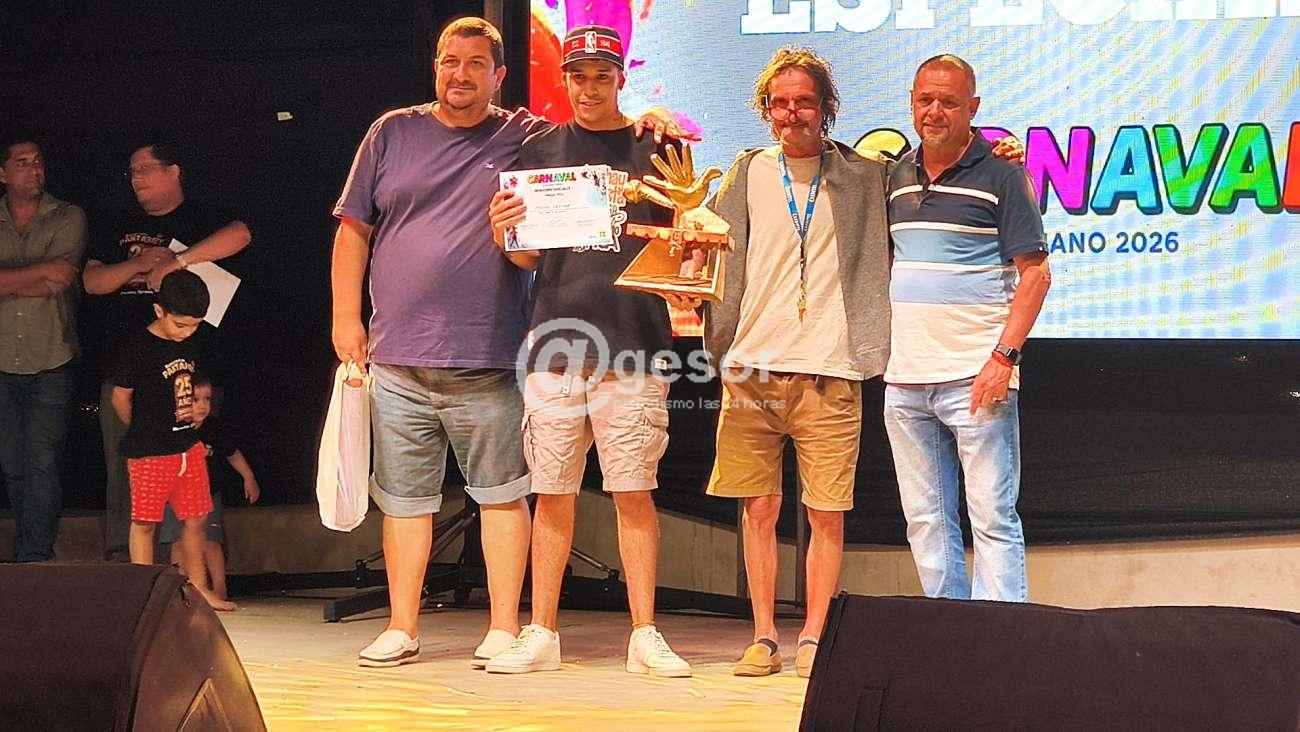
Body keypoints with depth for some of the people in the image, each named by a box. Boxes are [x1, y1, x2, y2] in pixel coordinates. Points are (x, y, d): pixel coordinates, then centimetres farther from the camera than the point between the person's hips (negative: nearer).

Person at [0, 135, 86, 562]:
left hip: (51, 366, -3)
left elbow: (55, 285, -12)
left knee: (42, 464, -7)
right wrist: (42, 269, -15)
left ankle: (35, 559, -2)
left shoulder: (68, 218, 1)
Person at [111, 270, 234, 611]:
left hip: (189, 446, 7)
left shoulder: (188, 345, 8)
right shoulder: (140, 348, -13)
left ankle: (198, 588, 20)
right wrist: (143, 433, 9)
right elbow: (121, 396, -4)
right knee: (144, 522, 0)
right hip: (149, 453, -7)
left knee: (195, 519, 10)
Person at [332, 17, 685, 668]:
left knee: (501, 492, 1)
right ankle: (401, 628, 16)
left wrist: (652, 123, -6)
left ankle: (504, 627, 9)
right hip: (397, 357, 2)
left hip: (488, 363, -1)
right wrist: (346, 317, 6)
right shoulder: (393, 133, 12)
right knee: (404, 497, 7)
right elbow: (354, 229, 12)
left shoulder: (527, 139, 7)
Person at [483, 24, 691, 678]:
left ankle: (645, 637, 5)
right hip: (554, 342, 2)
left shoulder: (654, 148, 8)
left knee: (634, 493, -2)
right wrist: (503, 232, -7)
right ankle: (541, 635, 12)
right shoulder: (541, 151, 13)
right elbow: (527, 257, 14)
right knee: (553, 495, 5)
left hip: (632, 347, -2)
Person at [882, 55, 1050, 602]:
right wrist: (881, 348, 11)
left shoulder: (1000, 175, -3)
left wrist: (1004, 356, -15)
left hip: (975, 377, -6)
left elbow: (1035, 273, -6)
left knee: (993, 516, -5)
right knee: (925, 520, 9)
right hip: (903, 377, 6)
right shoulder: (897, 177, 14)